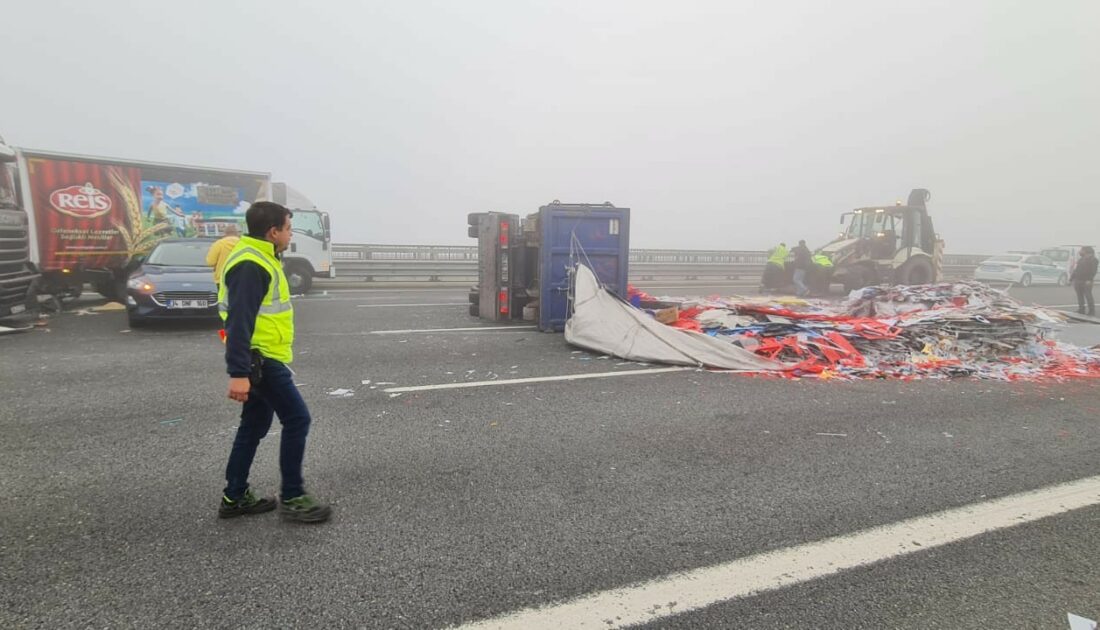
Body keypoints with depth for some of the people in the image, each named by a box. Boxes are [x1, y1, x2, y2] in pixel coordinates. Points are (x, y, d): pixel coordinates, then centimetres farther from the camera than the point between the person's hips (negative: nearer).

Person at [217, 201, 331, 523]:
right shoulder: (251, 264, -19)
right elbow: (239, 321, -25)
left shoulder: (260, 259, 15)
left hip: (263, 359, 11)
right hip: (261, 360, -11)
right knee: (297, 419, -6)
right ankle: (292, 498, 3)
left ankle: (235, 497, 25)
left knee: (255, 425, 15)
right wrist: (238, 372, -29)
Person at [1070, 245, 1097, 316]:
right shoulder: (1080, 259, 20)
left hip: (1086, 282, -7)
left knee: (1088, 296, -5)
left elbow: (1093, 271, -12)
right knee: (1080, 297, 9)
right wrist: (1071, 278, 16)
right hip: (1078, 281, 7)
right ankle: (1081, 310, 16)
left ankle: (1092, 311, 0)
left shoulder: (1093, 260, -3)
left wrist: (1089, 280, -22)